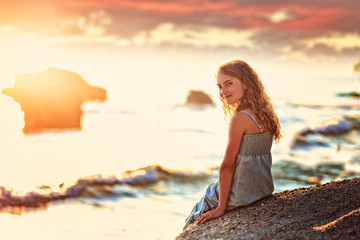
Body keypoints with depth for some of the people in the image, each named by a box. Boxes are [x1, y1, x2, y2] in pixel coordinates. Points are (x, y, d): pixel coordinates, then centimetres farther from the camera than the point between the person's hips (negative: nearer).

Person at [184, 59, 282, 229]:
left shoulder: (240, 118, -21)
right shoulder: (264, 113, 3)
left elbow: (227, 166, -18)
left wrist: (221, 208, -14)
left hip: (242, 194, -8)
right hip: (265, 189, 8)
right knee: (211, 189, 32)